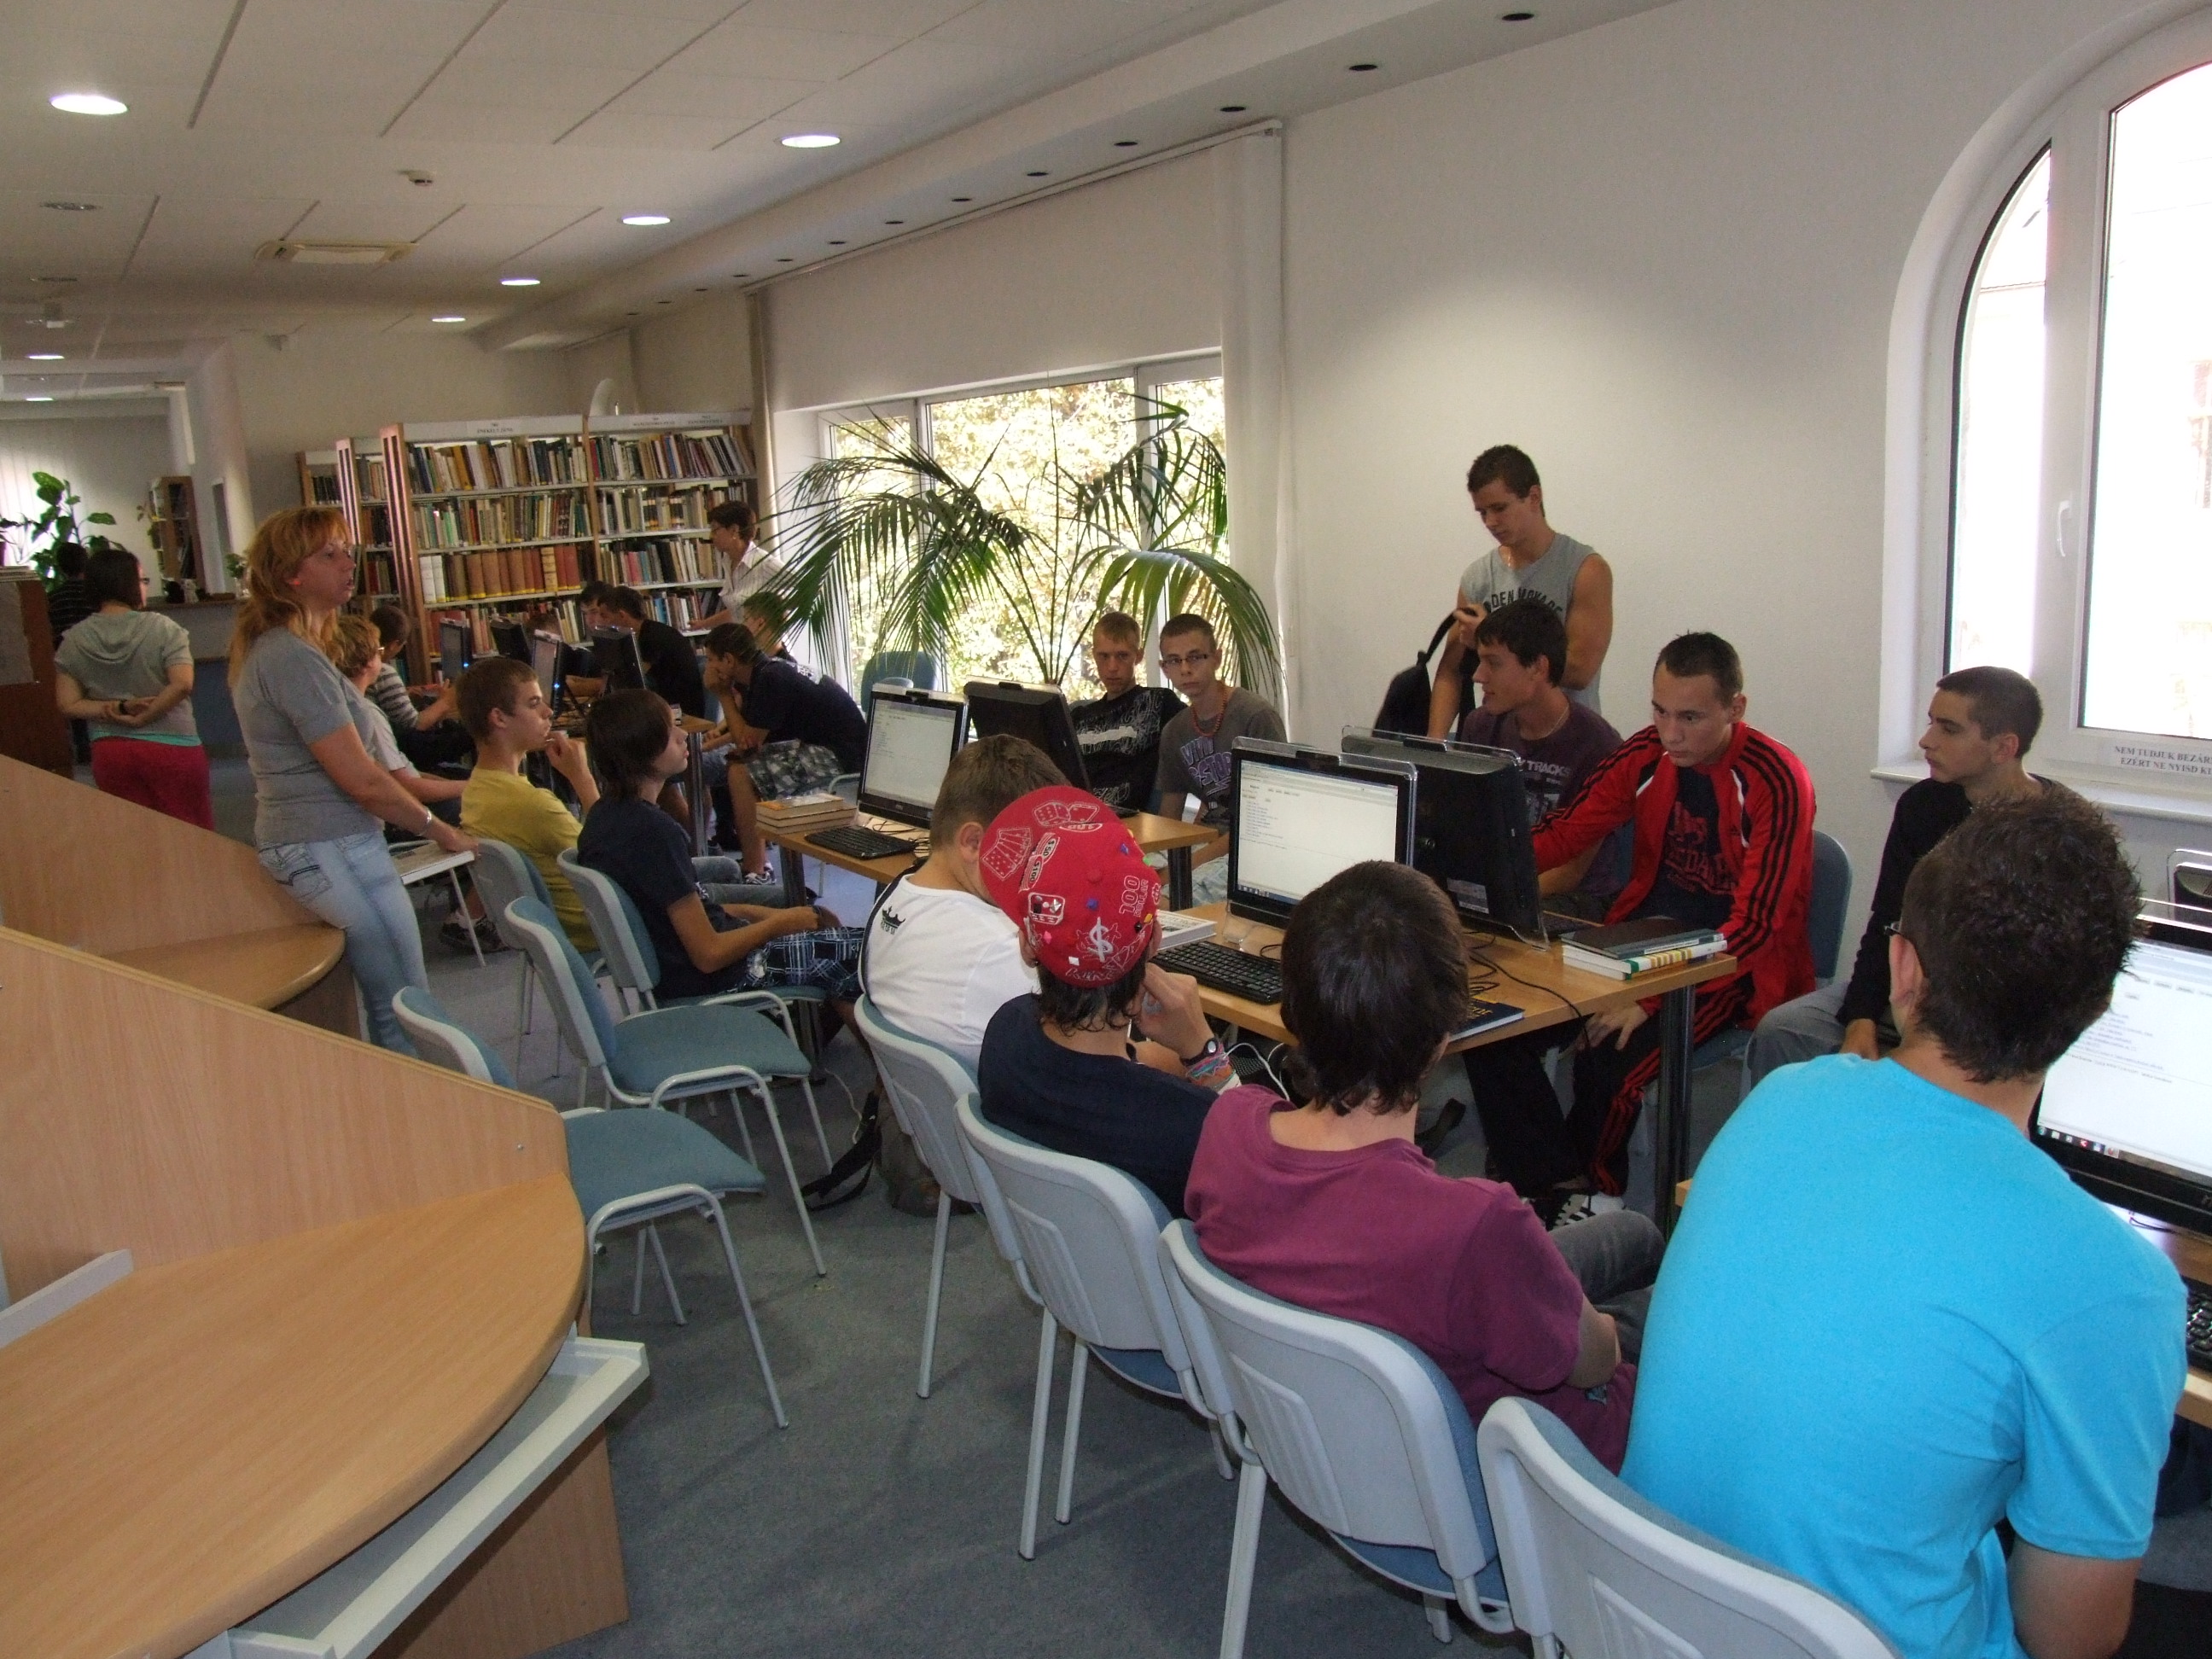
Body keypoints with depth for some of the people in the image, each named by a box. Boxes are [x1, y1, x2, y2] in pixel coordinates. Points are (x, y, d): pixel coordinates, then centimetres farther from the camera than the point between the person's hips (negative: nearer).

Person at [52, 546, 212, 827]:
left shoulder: (72, 641, 2)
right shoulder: (161, 628, -9)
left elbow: (68, 704, -1)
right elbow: (182, 684, -20)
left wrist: (119, 709, -8)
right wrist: (141, 718, -11)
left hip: (110, 753, 4)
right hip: (171, 747, -4)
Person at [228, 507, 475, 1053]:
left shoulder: (266, 647, 13)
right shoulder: (295, 658, -18)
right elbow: (361, 779, -19)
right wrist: (438, 829, -6)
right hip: (333, 853, -10)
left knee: (389, 1005, 17)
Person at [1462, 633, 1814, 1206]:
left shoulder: (1775, 781, -16)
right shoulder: (1647, 754, 1)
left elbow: (1754, 925, -21)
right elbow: (1563, 832, 1)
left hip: (1731, 965, -5)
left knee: (1610, 1056, -30)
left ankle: (1595, 1195, 2)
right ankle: (1556, 1185, -3)